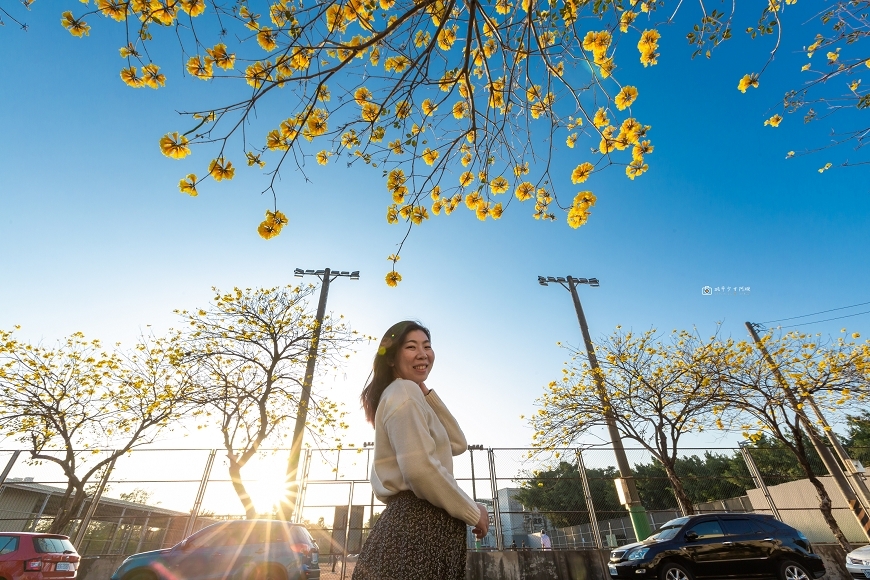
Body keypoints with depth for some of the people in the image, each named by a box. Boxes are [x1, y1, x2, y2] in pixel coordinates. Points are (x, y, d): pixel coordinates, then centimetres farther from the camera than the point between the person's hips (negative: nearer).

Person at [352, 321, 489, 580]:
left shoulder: (412, 395, 18)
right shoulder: (404, 392, -13)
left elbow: (457, 444, 13)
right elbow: (419, 468, -25)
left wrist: (427, 392, 8)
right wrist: (473, 512, -11)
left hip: (418, 521, 10)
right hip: (420, 523, -10)